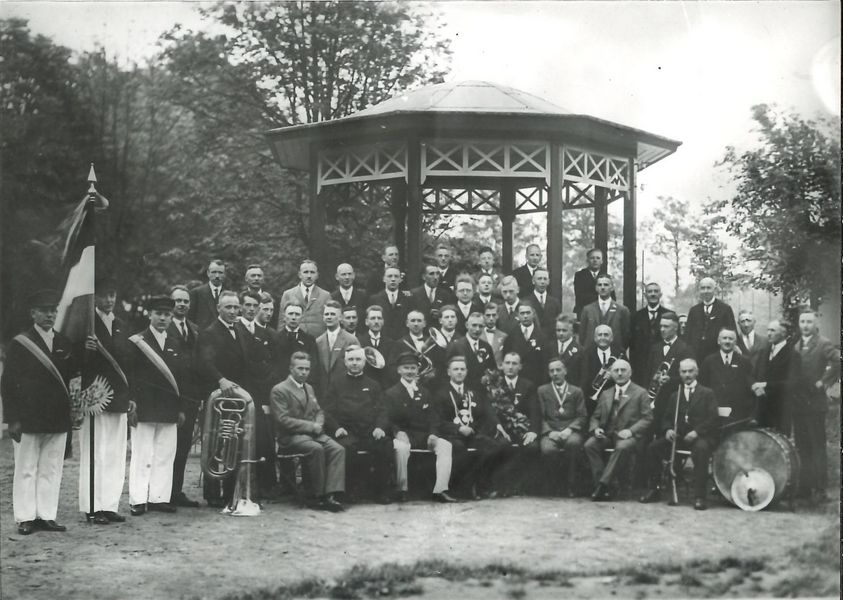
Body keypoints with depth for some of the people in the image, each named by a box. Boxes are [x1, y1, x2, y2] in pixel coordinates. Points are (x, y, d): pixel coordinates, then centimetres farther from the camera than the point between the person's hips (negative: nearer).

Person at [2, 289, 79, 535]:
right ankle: (25, 518, 9)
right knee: (26, 470, 3)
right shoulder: (21, 343, -3)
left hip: (57, 419, 4)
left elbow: (71, 376, 12)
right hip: (28, 419, -4)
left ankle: (47, 516, 13)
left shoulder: (64, 343, 11)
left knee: (51, 470, 7)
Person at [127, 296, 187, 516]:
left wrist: (181, 408, 12)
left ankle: (159, 498, 10)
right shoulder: (137, 342, -1)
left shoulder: (176, 345, 15)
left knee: (165, 456, 4)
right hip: (144, 408, -5)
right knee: (142, 455, -3)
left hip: (169, 409, 5)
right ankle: (138, 500, 1)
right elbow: (129, 375, -4)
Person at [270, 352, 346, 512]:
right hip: (291, 437, -7)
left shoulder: (309, 388, 22)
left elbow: (319, 411, 24)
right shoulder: (279, 390, -4)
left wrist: (319, 424, -1)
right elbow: (283, 420, -13)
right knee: (316, 449, -35)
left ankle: (330, 495, -27)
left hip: (313, 433, 7)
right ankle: (315, 497, -23)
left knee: (338, 449, -21)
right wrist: (311, 426, -15)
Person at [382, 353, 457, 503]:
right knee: (401, 447, -38)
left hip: (425, 436, 4)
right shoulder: (390, 393, 8)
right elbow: (389, 419, -1)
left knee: (445, 445, -23)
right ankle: (401, 489, -23)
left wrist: (433, 434, -7)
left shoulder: (425, 392, 22)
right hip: (404, 435, -4)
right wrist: (398, 432, -23)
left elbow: (433, 417, 14)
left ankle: (440, 490, -26)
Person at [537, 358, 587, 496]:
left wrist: (569, 429, -11)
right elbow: (540, 416, 8)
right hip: (550, 431, 0)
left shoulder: (576, 392, 18)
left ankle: (571, 484, -20)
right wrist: (549, 432, -10)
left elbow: (582, 416, 8)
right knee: (547, 449, -36)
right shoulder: (542, 391, 18)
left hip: (571, 431, 0)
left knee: (573, 443, -37)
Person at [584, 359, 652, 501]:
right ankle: (609, 485, -24)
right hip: (607, 434, 4)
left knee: (623, 447, -38)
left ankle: (603, 483, -35)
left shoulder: (640, 393, 8)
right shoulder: (605, 394, 22)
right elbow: (595, 417, 20)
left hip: (629, 435, -4)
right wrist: (595, 429, -4)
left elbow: (647, 419, -1)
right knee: (589, 445, -26)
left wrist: (631, 431, -17)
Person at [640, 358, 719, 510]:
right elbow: (665, 418, 15)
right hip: (677, 436, 4)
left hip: (700, 437, -4)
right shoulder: (674, 395, 20)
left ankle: (699, 496, -35)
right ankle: (654, 490, -9)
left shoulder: (707, 393, 8)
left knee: (701, 448, -39)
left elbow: (712, 419, -4)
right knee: (653, 447, -20)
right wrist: (668, 429, -9)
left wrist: (696, 432, -20)